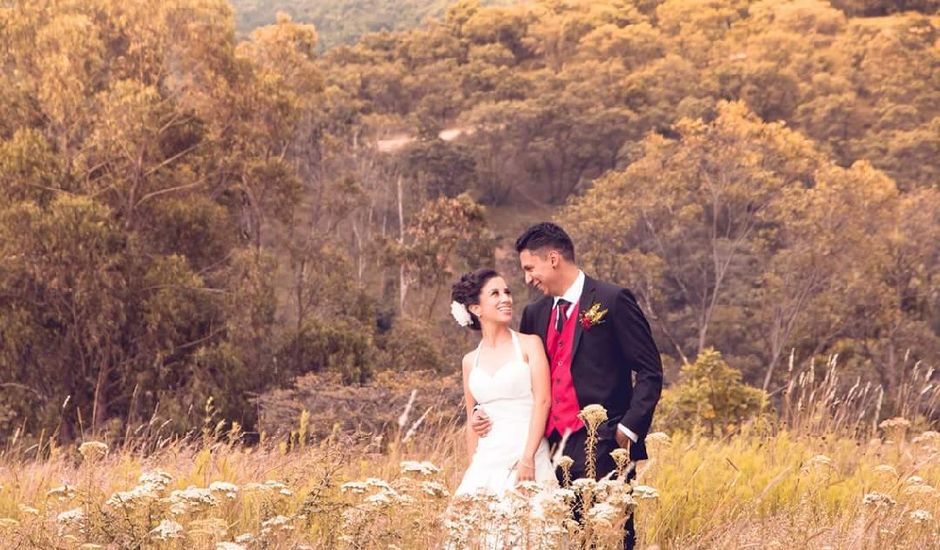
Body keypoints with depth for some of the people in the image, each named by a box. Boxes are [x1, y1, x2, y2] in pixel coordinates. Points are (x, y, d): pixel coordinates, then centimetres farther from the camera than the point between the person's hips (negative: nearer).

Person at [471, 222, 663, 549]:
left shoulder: (612, 301, -3)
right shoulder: (535, 313, 16)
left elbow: (650, 372, -4)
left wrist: (630, 428, -12)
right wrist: (490, 417, 7)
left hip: (601, 446, -6)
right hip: (553, 446, 6)